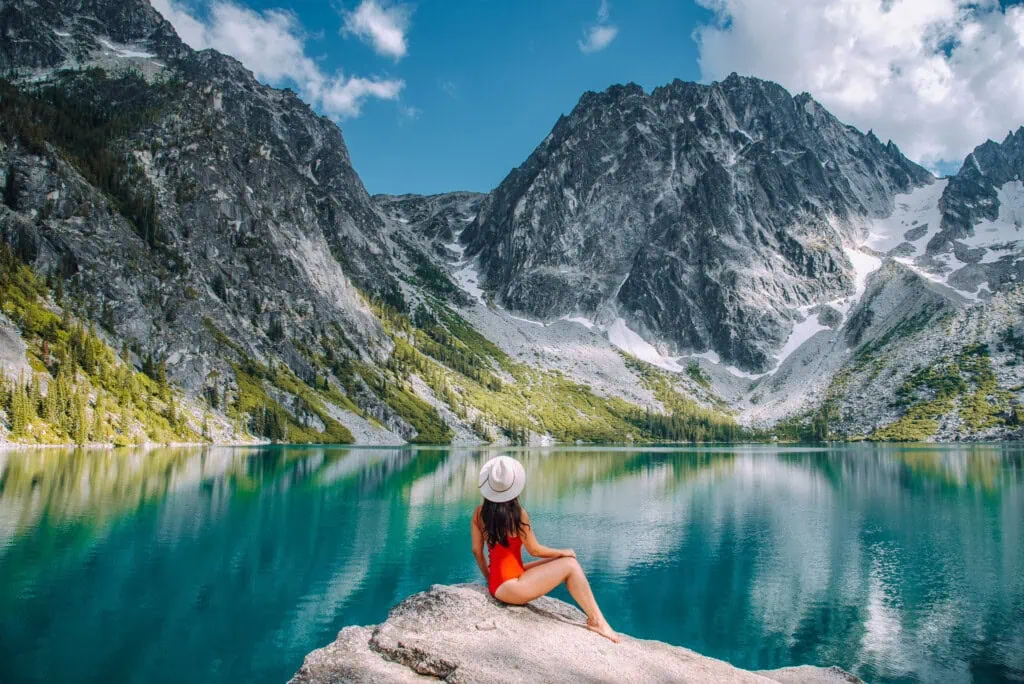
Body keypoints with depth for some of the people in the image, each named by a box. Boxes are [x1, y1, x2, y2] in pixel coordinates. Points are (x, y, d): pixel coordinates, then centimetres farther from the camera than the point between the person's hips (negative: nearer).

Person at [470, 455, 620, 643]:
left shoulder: (479, 512, 1)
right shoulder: (517, 513, -17)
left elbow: (476, 550, 6)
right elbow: (535, 550, -8)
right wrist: (564, 552, 8)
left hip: (497, 582, 8)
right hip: (509, 586, -8)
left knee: (564, 562, 16)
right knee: (570, 565, -1)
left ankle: (594, 617, 15)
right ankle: (596, 620, 7)